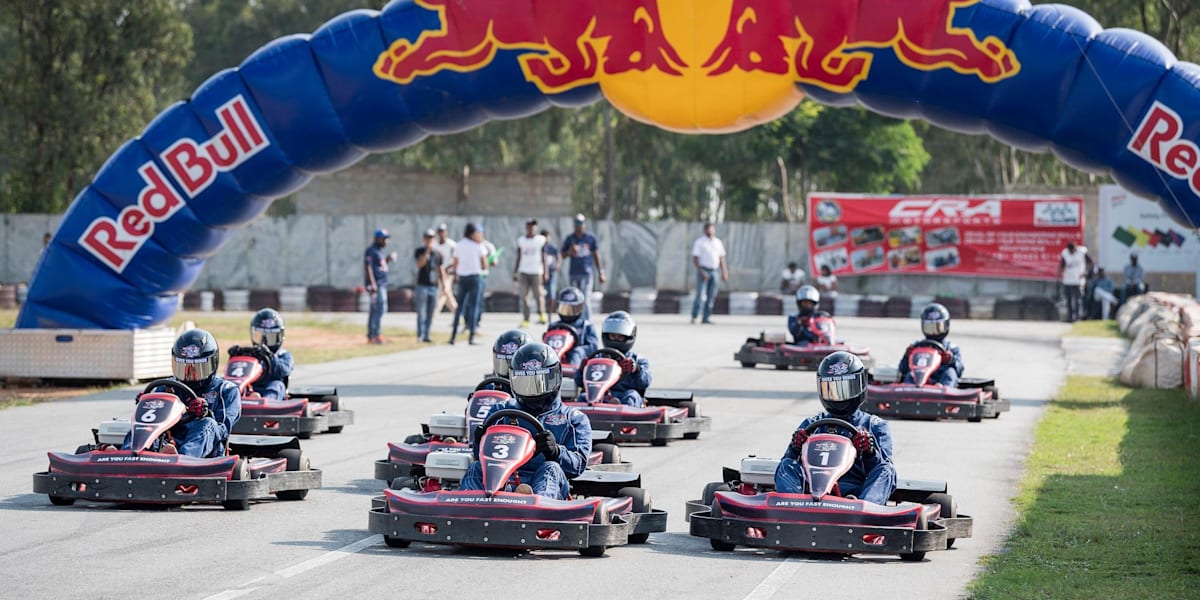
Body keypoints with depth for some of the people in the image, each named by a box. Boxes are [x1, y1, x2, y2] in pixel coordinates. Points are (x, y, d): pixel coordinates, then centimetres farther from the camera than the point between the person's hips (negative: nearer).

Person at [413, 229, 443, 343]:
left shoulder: (437, 254, 14)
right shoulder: (420, 251, 1)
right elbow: (420, 264, -16)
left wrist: (442, 284, 14)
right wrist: (427, 251, -19)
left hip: (434, 286, 5)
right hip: (422, 285, -5)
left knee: (430, 314, 6)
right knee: (421, 313, -10)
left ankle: (426, 335, 10)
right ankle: (420, 335, -13)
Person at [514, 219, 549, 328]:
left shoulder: (541, 240, 2)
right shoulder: (521, 240, 10)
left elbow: (544, 257, 3)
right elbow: (518, 258, 14)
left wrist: (545, 273, -1)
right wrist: (515, 273, 11)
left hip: (537, 271, -3)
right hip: (523, 272, 3)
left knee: (538, 295, -4)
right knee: (524, 297, -1)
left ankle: (542, 315, 15)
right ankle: (525, 320, 2)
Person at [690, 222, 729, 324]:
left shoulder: (718, 242, 13)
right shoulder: (699, 242, -3)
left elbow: (721, 258, 16)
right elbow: (695, 258, -8)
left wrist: (724, 272, 8)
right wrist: (701, 272, -17)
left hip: (714, 271, 5)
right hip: (703, 270, -5)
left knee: (711, 296, 3)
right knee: (700, 295, -10)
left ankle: (707, 317, 8)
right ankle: (694, 317, -4)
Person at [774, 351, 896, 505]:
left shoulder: (876, 426, 21)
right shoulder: (811, 425, 26)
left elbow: (883, 470, 6)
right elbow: (786, 468, 15)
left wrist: (870, 452, -16)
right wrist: (795, 449, -8)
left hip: (858, 493, -1)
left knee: (885, 470, -28)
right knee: (787, 465, -22)